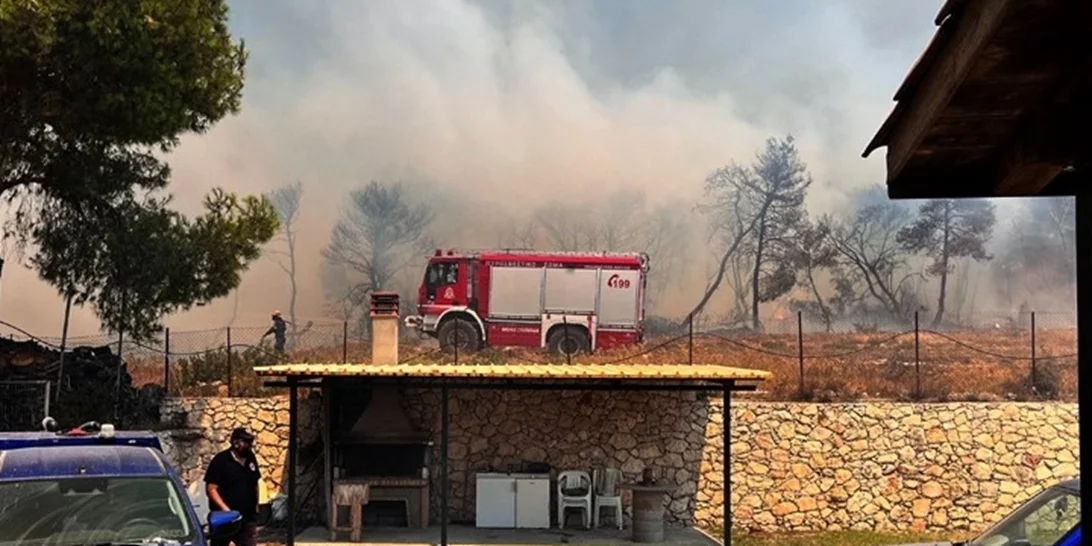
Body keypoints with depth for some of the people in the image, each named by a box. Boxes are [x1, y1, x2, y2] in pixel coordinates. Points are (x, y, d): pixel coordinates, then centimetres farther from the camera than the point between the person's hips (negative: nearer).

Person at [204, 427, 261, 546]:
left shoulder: (250, 458, 7)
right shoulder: (221, 461, -11)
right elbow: (211, 489, -16)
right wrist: (225, 509, -24)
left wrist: (255, 505, 14)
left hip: (247, 518, 5)